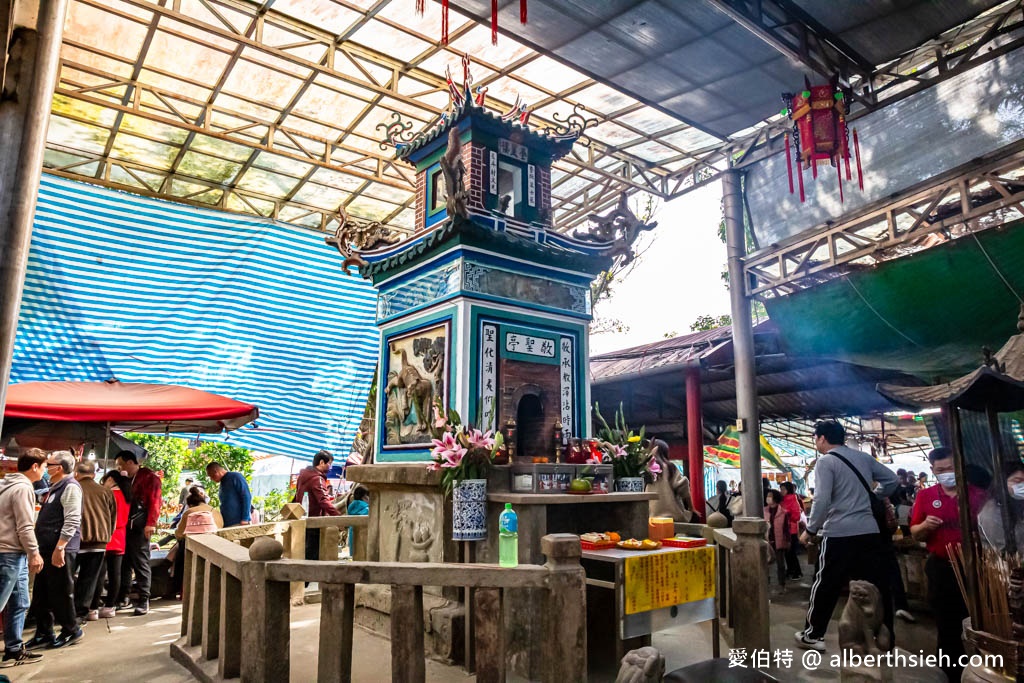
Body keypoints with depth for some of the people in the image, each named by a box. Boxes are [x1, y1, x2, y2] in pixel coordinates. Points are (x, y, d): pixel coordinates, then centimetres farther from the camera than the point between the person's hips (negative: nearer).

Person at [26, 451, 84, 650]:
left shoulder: (70, 487, -14)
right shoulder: (54, 488, 18)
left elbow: (72, 521, -21)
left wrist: (59, 548, -24)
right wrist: (42, 548, 20)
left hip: (60, 550, -10)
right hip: (47, 549, 10)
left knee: (60, 593, -1)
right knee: (41, 594, 13)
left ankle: (71, 631, 12)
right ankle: (44, 633, 23)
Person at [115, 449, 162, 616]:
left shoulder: (149, 477, -5)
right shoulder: (126, 479, 20)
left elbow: (155, 501, -12)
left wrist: (151, 524, -19)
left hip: (140, 527, -7)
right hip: (125, 526, 7)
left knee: (141, 563, -4)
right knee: (124, 562, 9)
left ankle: (144, 601, 0)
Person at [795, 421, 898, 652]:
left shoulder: (826, 462, -9)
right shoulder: (863, 457, 11)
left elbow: (822, 500, -17)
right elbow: (891, 479, 17)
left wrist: (810, 530, -7)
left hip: (838, 534, -6)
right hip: (870, 532, 6)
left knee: (825, 586, 6)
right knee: (878, 586, 10)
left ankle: (814, 635, 16)